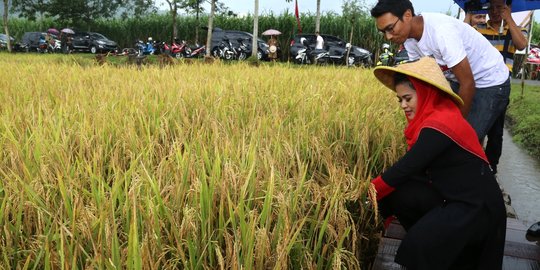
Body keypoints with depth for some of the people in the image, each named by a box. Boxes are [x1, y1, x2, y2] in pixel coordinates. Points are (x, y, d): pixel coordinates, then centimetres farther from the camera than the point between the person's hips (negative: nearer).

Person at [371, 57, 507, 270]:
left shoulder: (438, 124, -25)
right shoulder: (436, 115, 6)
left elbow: (407, 167, -24)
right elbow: (412, 168, 5)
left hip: (477, 205, -9)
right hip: (452, 195, 10)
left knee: (419, 243, -27)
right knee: (395, 194, -7)